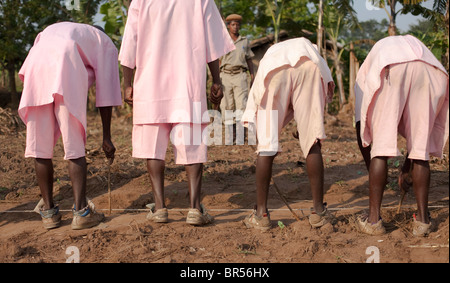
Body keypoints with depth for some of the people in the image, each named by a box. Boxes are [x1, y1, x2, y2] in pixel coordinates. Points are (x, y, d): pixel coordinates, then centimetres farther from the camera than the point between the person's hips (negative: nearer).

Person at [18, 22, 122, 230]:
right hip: (68, 67, -4)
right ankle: (81, 212, 2)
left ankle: (48, 211, 15)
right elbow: (105, 95, 19)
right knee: (75, 147, 3)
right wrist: (107, 137, 21)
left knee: (40, 146, 9)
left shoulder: (49, 31, 41)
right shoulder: (106, 45, 28)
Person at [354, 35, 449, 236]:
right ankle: (423, 219, 17)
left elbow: (361, 128, 29)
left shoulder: (366, 71, 38)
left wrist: (372, 171, 38)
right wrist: (406, 169, 49)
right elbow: (416, 132, 43)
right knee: (421, 146, 14)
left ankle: (373, 219, 9)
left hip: (391, 71, -3)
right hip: (431, 72, 3)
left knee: (381, 144, 8)